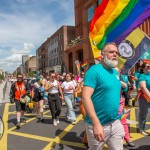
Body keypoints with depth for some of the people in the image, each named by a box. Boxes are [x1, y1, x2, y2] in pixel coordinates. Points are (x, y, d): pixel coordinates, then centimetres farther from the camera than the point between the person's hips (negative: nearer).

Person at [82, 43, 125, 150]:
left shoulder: (115, 72, 8)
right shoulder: (94, 71, -16)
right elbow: (86, 97, -24)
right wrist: (96, 124, -28)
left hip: (116, 123, 7)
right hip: (98, 124, -6)